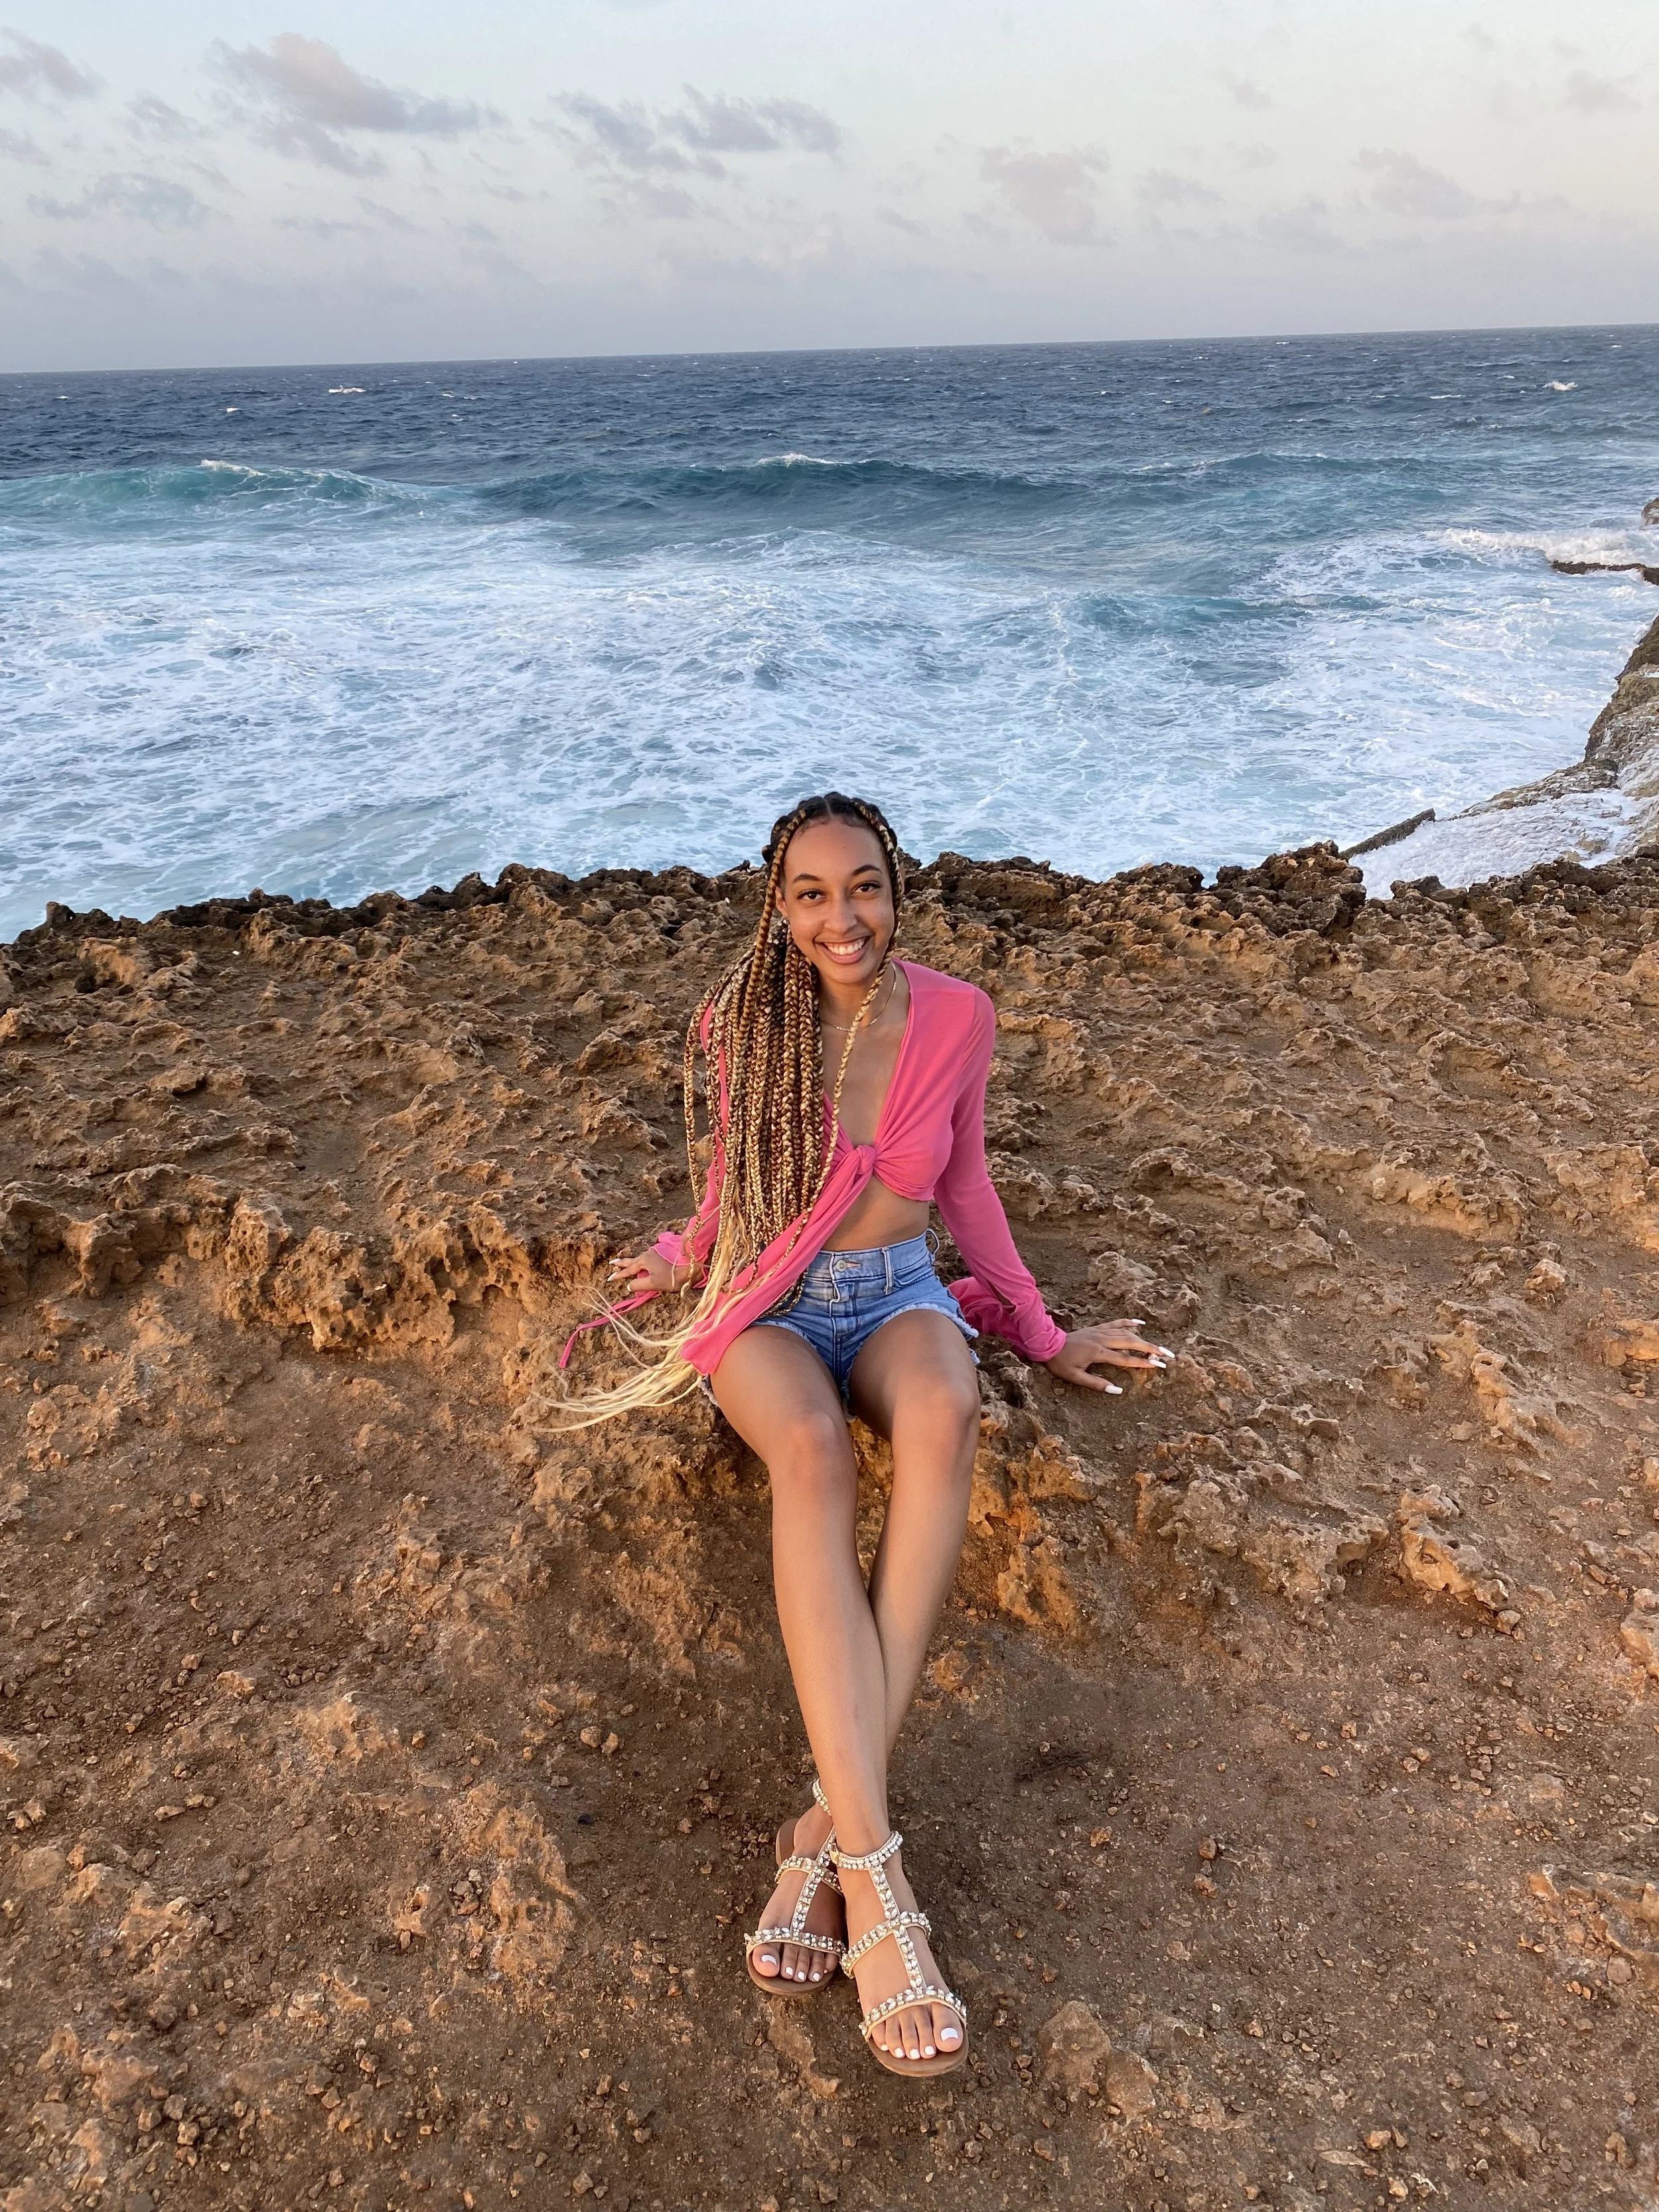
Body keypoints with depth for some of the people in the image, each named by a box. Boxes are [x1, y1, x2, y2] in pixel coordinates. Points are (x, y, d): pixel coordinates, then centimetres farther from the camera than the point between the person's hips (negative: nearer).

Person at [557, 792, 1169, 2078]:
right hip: (771, 1304, -1)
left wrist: (1043, 1334, 12)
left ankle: (830, 1824, -37)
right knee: (812, 1451, -38)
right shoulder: (744, 1024, -7)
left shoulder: (956, 1017, -4)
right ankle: (873, 1873, -42)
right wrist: (687, 1266, 16)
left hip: (901, 1296, 2)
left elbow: (963, 1185, 9)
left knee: (946, 1414, -37)